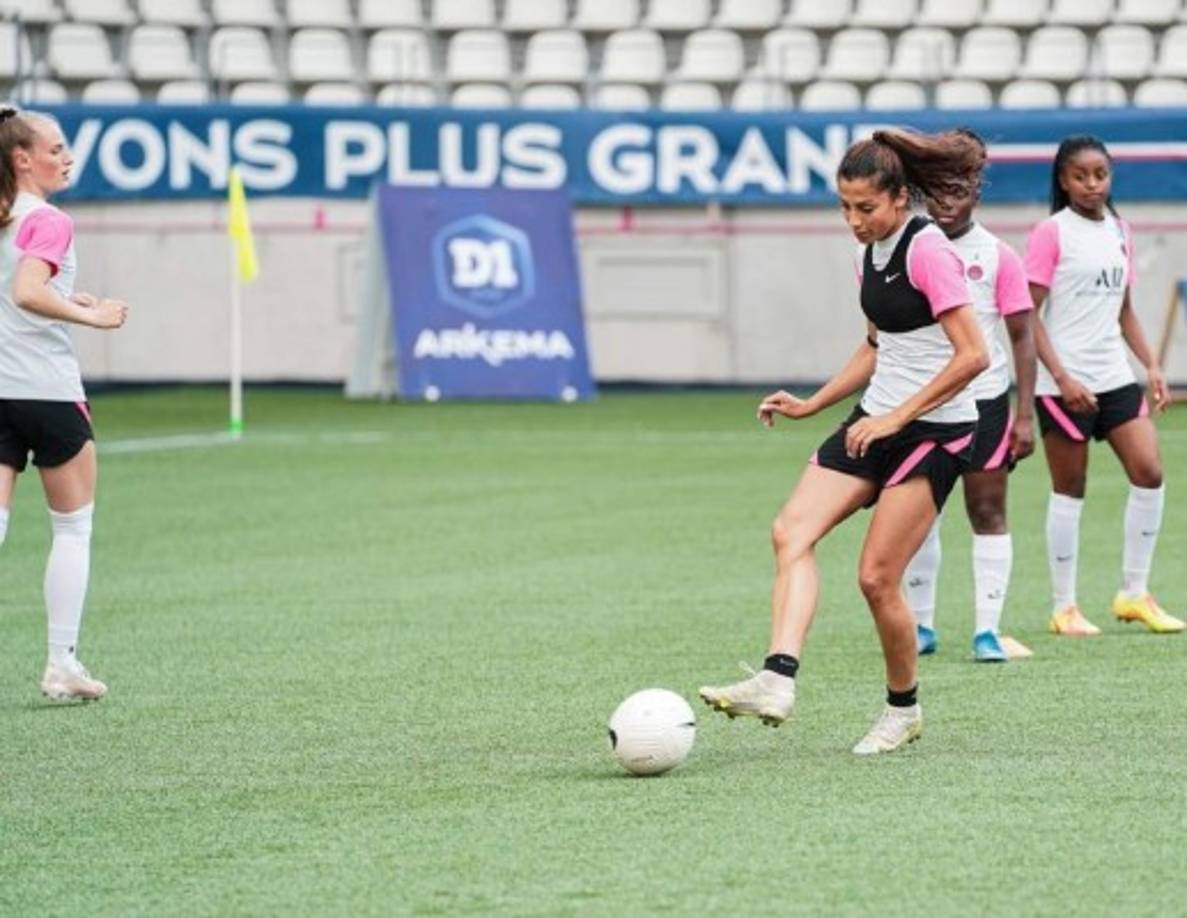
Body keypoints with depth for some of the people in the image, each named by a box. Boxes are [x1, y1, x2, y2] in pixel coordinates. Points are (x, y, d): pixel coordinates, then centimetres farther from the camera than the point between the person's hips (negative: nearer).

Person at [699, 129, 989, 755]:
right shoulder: (872, 255, 12)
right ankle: (777, 681, -25)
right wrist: (812, 404, 17)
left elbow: (972, 356, -20)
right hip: (877, 422, 9)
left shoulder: (928, 251, -15)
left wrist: (897, 417, -20)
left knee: (877, 577, -8)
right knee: (791, 532, -13)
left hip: (935, 430, -9)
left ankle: (903, 708, 15)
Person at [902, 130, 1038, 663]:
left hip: (984, 399, -2)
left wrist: (1025, 414, -7)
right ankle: (921, 626, 16)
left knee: (988, 512, -2)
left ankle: (988, 631, 1)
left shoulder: (997, 256, -3)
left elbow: (1022, 336, -1)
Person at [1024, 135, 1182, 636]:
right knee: (1069, 489, 0)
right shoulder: (1051, 233, -8)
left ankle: (1134, 594, 10)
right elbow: (1027, 316, -12)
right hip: (1065, 383, -6)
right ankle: (1064, 608, 8)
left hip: (1114, 376, 6)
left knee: (1149, 473, -2)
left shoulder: (1119, 231, 12)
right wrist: (1062, 377, -19)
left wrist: (1151, 365, 11)